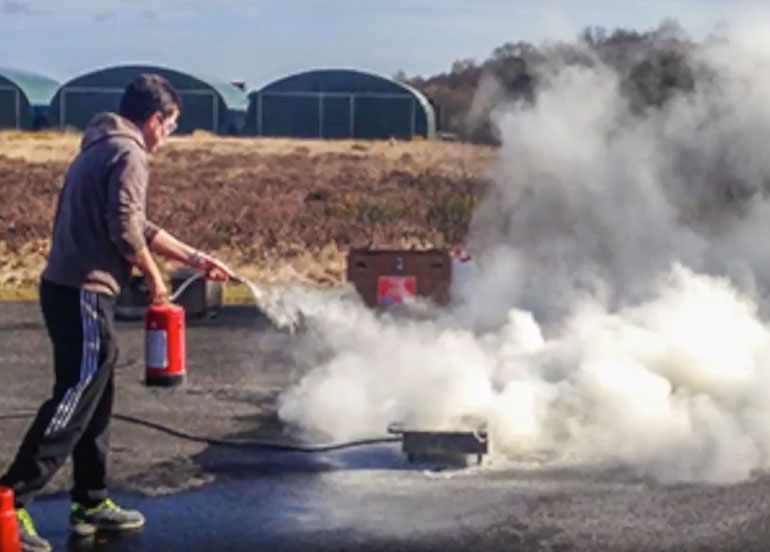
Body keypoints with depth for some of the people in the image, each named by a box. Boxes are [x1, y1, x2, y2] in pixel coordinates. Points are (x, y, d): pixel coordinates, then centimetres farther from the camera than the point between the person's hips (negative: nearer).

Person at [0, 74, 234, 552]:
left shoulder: (102, 148, 21)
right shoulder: (128, 154, -10)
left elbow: (139, 226, 25)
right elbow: (125, 229, -20)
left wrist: (196, 259, 26)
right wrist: (154, 276, -4)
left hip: (68, 288, 10)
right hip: (84, 294, -10)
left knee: (96, 401, 16)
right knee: (74, 401, -8)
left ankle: (92, 503, 24)